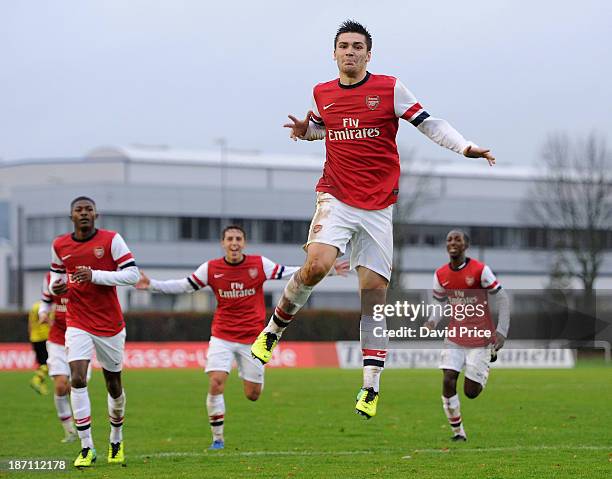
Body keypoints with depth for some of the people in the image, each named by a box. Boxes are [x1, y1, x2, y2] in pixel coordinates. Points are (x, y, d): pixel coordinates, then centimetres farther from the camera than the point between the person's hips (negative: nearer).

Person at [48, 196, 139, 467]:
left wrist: (95, 275, -22)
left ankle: (116, 442, 33)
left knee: (114, 384, 10)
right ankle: (86, 448, -12)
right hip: (78, 322, 1)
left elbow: (132, 274, -12)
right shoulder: (59, 246, 3)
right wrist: (55, 287, -4)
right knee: (77, 379, -17)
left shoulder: (111, 240, -8)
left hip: (110, 324, -1)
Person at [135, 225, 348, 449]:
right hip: (222, 336, 0)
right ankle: (217, 438, -3)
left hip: (252, 337, 0)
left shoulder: (259, 264, -4)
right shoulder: (211, 268, -3)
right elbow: (184, 286, 5)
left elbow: (287, 273, 5)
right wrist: (151, 285, -4)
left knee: (252, 395, 4)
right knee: (215, 384, -17)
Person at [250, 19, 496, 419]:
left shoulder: (390, 89, -1)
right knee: (317, 264, -26)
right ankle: (275, 327, -2)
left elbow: (429, 124, -3)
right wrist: (304, 129, 8)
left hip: (378, 208, -1)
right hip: (336, 199, 1)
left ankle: (371, 387, 3)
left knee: (374, 291, -2)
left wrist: (466, 147, -17)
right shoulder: (323, 94, 9)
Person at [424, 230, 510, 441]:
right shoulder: (440, 275, 0)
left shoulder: (480, 270, -14)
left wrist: (501, 332, -14)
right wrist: (432, 321, -6)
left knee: (471, 392, -3)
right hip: (455, 337, 4)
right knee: (448, 382, -13)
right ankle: (457, 430, 3)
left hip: (480, 337, -4)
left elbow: (502, 299, -8)